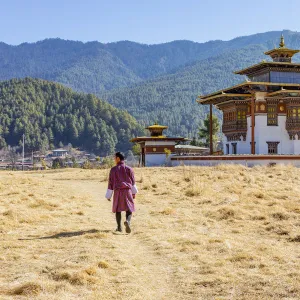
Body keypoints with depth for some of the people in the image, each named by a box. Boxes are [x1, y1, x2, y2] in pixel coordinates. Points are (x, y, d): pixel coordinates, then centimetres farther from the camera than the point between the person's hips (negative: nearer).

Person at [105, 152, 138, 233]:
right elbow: (133, 181, 7)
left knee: (118, 209, 14)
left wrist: (108, 195, 7)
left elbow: (110, 183, 2)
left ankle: (119, 227, 7)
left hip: (117, 191, 0)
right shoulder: (128, 169, 4)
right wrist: (134, 192, 18)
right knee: (129, 209, 3)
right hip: (127, 191, 0)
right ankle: (127, 221, -25)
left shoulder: (113, 169, 0)